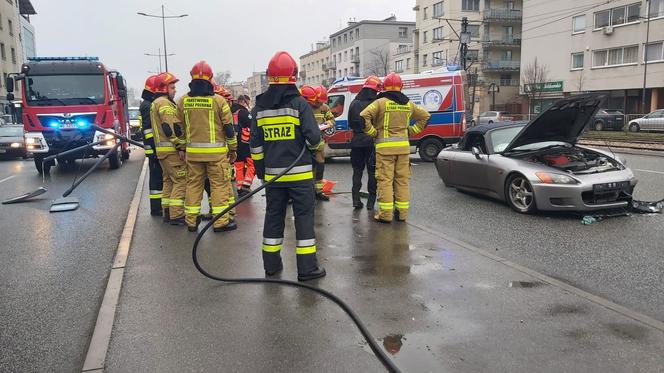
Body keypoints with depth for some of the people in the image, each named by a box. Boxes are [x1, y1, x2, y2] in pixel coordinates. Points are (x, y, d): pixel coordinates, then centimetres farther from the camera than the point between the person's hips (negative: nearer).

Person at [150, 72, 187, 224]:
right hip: (172, 149, -11)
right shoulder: (164, 103, -13)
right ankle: (176, 215, -9)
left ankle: (167, 212, 21)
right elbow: (173, 127, -22)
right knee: (180, 181, -8)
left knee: (168, 180, 16)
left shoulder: (155, 103, 21)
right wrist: (181, 147, -20)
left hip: (161, 149, 11)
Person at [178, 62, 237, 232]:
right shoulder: (218, 100, -6)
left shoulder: (183, 101, 4)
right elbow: (229, 127, -3)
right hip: (216, 152, -3)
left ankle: (191, 221, 17)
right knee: (219, 185, 2)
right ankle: (221, 221, 4)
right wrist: (233, 148, 7)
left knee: (193, 185, 11)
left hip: (193, 151, 4)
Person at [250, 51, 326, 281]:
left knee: (274, 216, 14)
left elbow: (255, 143, 8)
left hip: (273, 173, 5)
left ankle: (271, 264, 21)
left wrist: (260, 168, 17)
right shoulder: (299, 103, -9)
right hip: (299, 172, -4)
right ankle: (307, 268, 3)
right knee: (304, 217, 2)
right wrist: (317, 145, 10)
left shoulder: (260, 106, 6)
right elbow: (313, 137, -13)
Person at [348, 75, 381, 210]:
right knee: (372, 171, 6)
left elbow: (350, 123, 10)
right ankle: (371, 201, 6)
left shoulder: (354, 103, 4)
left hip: (357, 141, 3)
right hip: (372, 142, -3)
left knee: (357, 171, 12)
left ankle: (356, 199, 8)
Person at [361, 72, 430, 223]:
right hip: (403, 146, 4)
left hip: (385, 146, -4)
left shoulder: (381, 102, -5)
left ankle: (385, 214, 0)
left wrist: (372, 132, -4)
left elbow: (364, 116, -16)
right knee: (402, 179, 10)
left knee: (385, 180, -1)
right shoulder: (408, 104, 11)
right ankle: (402, 212, 15)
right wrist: (412, 131, 17)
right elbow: (425, 116, 21)